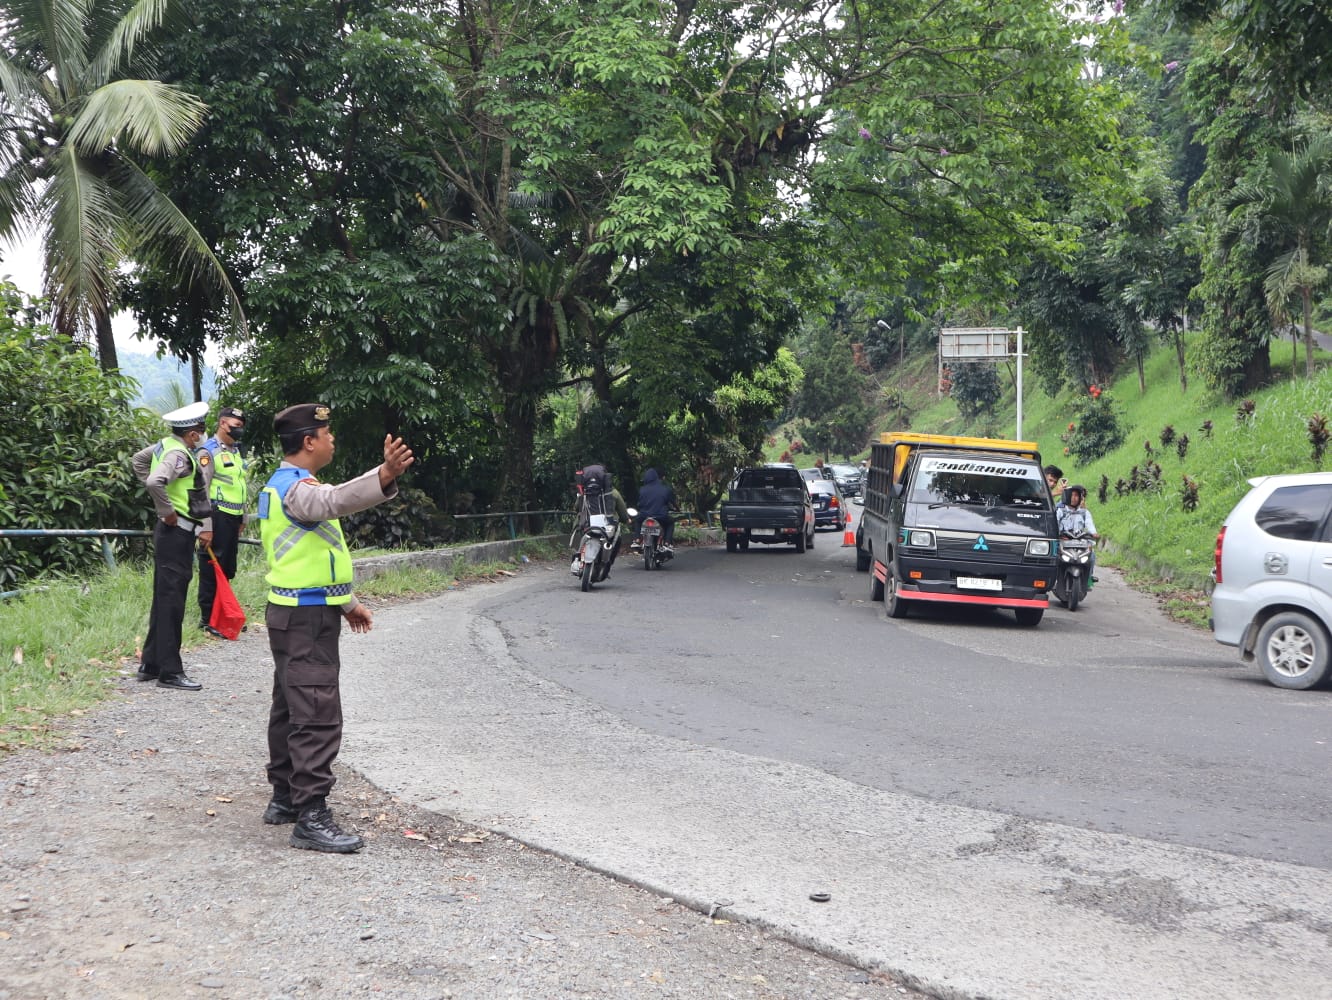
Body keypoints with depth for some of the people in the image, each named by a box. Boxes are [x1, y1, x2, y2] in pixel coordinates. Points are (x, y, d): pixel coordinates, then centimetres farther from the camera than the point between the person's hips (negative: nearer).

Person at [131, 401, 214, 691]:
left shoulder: (166, 444, 8)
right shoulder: (180, 455, -20)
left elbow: (138, 459, 25)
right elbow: (155, 482, -36)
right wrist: (167, 511, -20)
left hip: (169, 532, 10)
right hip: (177, 533, -10)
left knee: (163, 598, 17)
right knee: (172, 601, -5)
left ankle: (150, 664, 25)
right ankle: (169, 672, 1)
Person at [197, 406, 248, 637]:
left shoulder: (236, 451, 17)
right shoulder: (209, 451, -10)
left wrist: (243, 518, 22)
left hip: (233, 517, 8)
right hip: (217, 515, -8)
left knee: (228, 567, 14)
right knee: (211, 568, -3)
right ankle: (207, 619, 3)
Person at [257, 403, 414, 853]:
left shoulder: (281, 486, 17)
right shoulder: (296, 488, -18)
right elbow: (336, 500, -43)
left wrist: (346, 602, 25)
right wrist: (384, 477, -60)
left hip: (294, 613, 11)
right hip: (307, 618, -11)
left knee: (290, 709, 17)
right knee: (318, 718, -10)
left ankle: (285, 798, 28)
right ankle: (310, 818, -9)